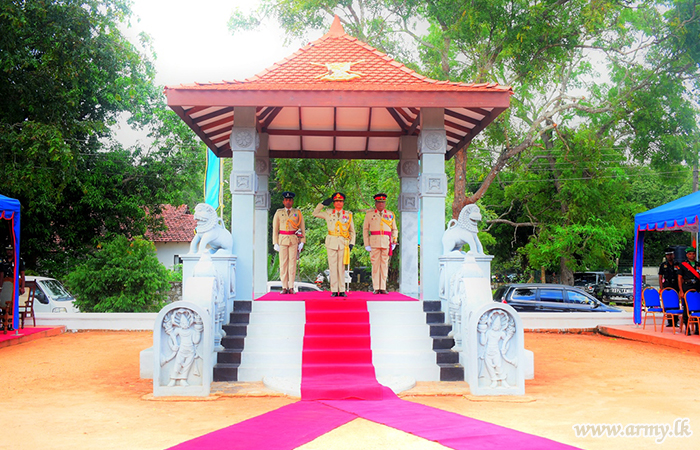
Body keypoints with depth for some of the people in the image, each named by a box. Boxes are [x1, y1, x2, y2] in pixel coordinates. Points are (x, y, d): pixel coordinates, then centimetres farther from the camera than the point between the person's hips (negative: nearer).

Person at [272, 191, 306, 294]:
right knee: (283, 263, -1)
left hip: (294, 240, 0)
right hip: (282, 240, 0)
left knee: (292, 263, -3)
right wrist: (275, 243, 1)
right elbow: (275, 229, 8)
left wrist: (302, 242, 0)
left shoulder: (298, 213, 8)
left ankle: (291, 287, 1)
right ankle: (284, 287, 2)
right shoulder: (279, 213, 8)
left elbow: (302, 228, 8)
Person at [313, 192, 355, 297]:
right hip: (331, 243, 0)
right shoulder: (328, 213, 9)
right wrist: (323, 204, 7)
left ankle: (342, 291, 5)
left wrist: (352, 243, 1)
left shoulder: (348, 214, 8)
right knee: (333, 267, 0)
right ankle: (334, 291, 2)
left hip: (343, 243, 0)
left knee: (341, 267, 1)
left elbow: (352, 231, 11)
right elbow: (315, 214, 17)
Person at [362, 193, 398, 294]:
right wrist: (366, 244, -1)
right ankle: (376, 288, 2)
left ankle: (383, 288, 6)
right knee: (375, 265, -2)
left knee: (385, 265, 2)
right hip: (374, 243, -1)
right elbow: (365, 229, 7)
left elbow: (394, 230, 16)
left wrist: (394, 242, 3)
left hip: (387, 243, 2)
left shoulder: (390, 215, 11)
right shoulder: (369, 214, 6)